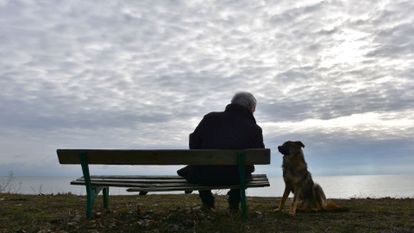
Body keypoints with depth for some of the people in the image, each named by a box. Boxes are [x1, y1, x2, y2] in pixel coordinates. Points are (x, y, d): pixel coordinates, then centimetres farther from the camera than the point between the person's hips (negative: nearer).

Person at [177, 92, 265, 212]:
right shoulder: (254, 129, -7)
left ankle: (207, 203, 36)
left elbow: (194, 144, 3)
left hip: (205, 177, 0)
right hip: (235, 178, 0)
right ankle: (234, 204, 34)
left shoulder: (210, 118, -3)